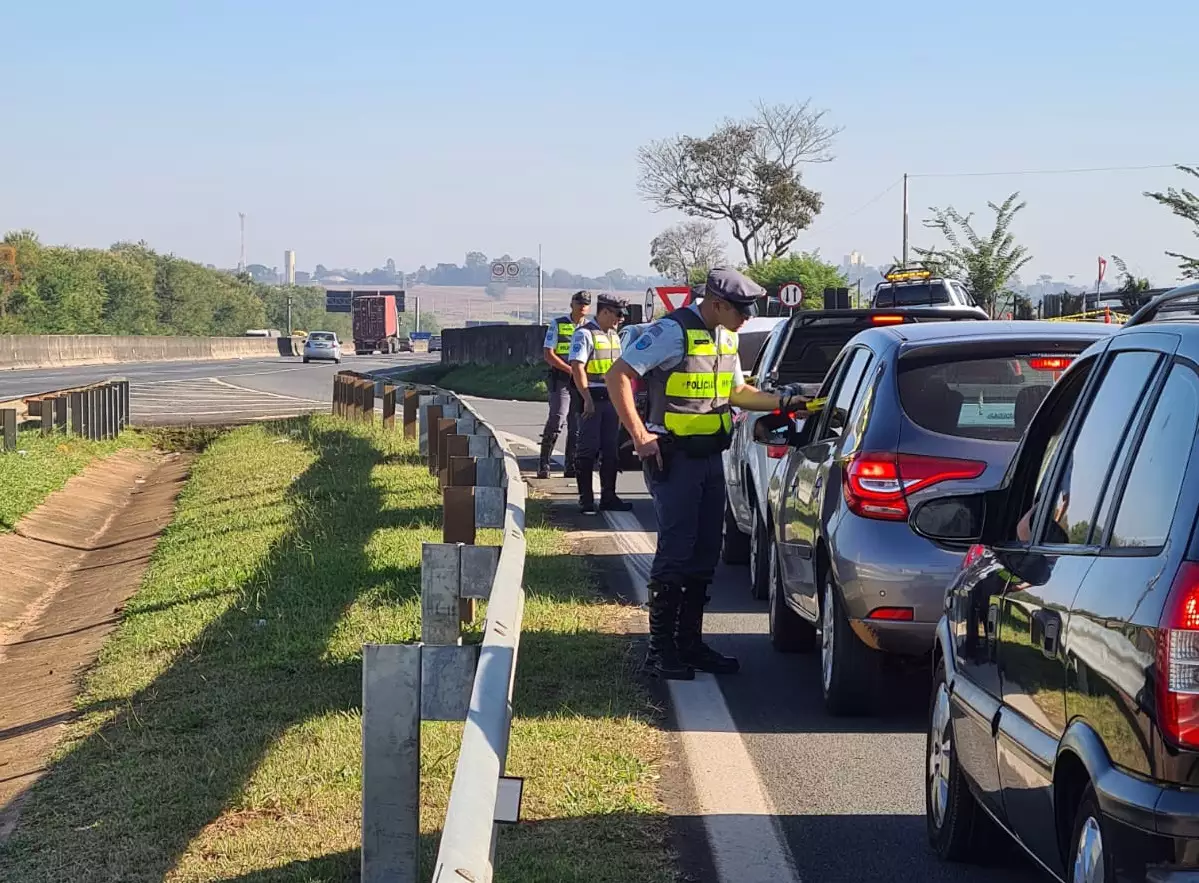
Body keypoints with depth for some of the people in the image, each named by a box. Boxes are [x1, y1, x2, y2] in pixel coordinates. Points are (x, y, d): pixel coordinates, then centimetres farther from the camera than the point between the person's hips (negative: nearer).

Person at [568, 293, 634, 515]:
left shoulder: (613, 335, 16)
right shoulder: (585, 334, -9)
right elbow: (577, 368, -16)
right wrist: (587, 400, -22)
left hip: (611, 399, 8)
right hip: (592, 399, -8)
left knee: (611, 450, 9)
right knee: (588, 450, -4)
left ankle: (608, 496, 15)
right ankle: (586, 499, -2)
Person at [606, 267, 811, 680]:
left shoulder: (725, 338, 12)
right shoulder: (673, 331, -14)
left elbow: (737, 391, 25)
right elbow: (618, 376, -16)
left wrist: (782, 402, 9)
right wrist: (640, 436, -20)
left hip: (710, 458, 8)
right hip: (674, 459, -8)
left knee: (704, 555, 10)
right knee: (676, 553, -8)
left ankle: (690, 642, 18)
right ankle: (660, 649, -2)